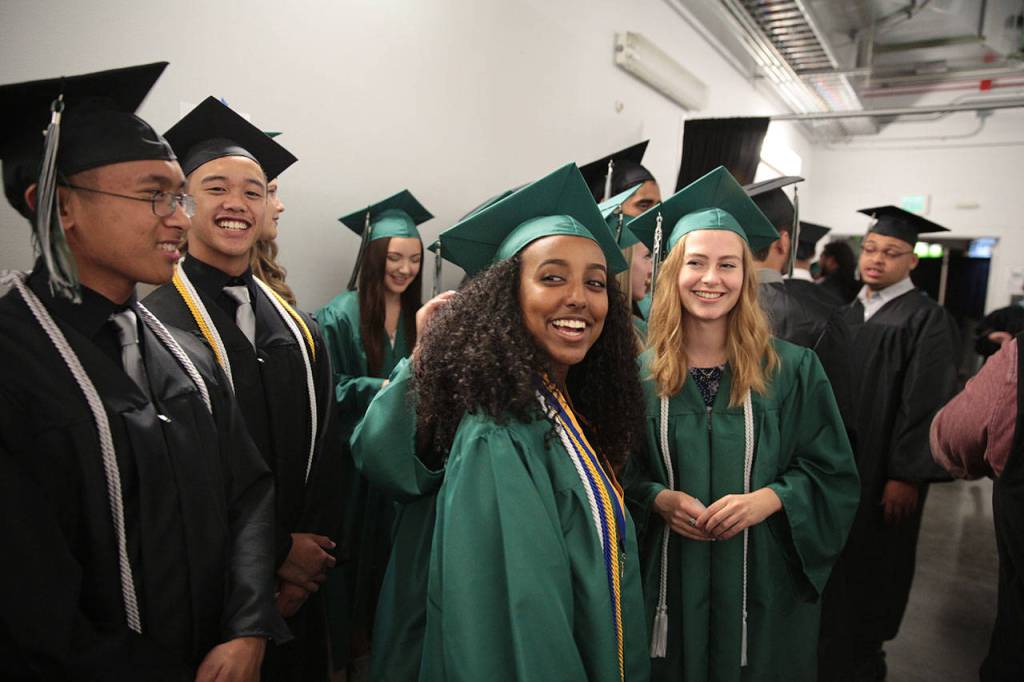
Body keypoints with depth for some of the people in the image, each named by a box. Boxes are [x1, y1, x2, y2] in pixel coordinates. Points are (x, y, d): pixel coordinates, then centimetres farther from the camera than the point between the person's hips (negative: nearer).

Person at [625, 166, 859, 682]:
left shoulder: (793, 371, -4)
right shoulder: (639, 372, -4)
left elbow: (833, 475, -1)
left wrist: (767, 500, -17)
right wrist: (657, 499, -17)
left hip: (763, 579, 0)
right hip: (668, 581, 0)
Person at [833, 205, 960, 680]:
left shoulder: (927, 320, -10)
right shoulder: (847, 314, 7)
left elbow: (925, 404, -14)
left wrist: (906, 476, -17)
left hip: (881, 473, -5)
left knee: (870, 564, 9)